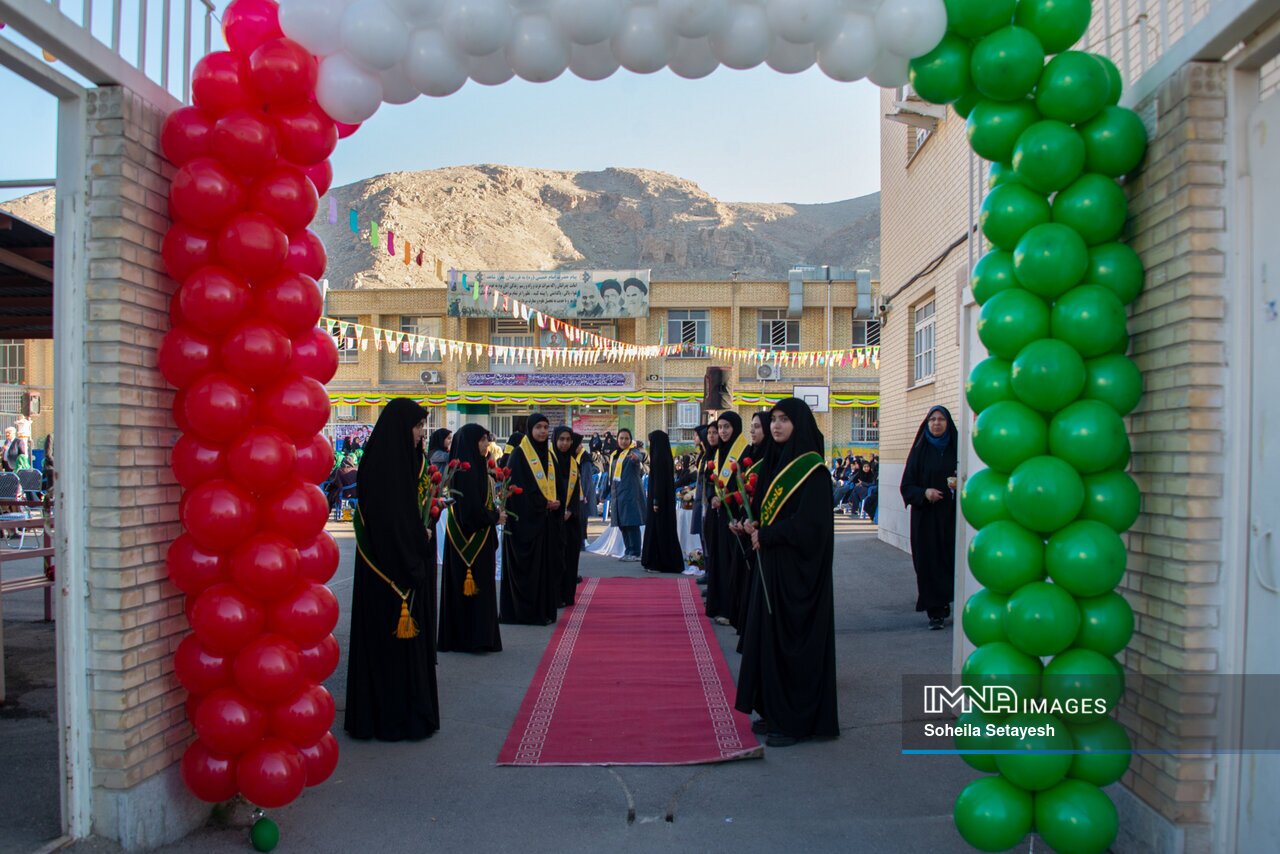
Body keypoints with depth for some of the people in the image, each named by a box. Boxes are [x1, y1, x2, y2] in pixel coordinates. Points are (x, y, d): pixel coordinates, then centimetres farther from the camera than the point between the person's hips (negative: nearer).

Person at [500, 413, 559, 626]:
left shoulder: (549, 455, 15)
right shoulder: (519, 454, -7)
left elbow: (555, 484, 17)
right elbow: (517, 485, -14)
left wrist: (554, 502, -3)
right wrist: (544, 502, -13)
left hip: (544, 518, 7)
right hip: (524, 519, -7)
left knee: (544, 564, 7)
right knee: (525, 566, -3)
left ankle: (543, 610, 13)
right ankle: (522, 611, 3)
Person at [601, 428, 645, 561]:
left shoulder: (632, 452, -4)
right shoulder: (614, 455, 16)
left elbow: (637, 457, -30)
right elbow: (610, 475, 23)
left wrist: (635, 457, -53)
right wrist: (605, 493, 23)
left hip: (630, 494, -7)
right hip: (617, 494, 7)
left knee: (632, 523, -8)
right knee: (622, 524, 8)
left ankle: (635, 553, -5)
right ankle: (628, 551, 16)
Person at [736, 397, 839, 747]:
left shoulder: (812, 469, -14)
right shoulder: (777, 461, 11)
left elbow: (808, 523, -21)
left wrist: (766, 536, -14)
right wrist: (757, 527, -2)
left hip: (798, 569, -9)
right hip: (773, 564, 9)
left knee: (793, 641, -2)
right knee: (770, 636, 12)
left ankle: (797, 721, 9)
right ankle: (776, 712, 22)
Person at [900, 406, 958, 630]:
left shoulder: (957, 450, 5)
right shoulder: (920, 451, 4)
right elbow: (906, 486, 3)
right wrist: (924, 493, -16)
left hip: (951, 516, 1)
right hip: (925, 517, -1)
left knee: (953, 559, -3)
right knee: (929, 562, -3)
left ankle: (943, 606, 12)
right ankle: (935, 612, 3)